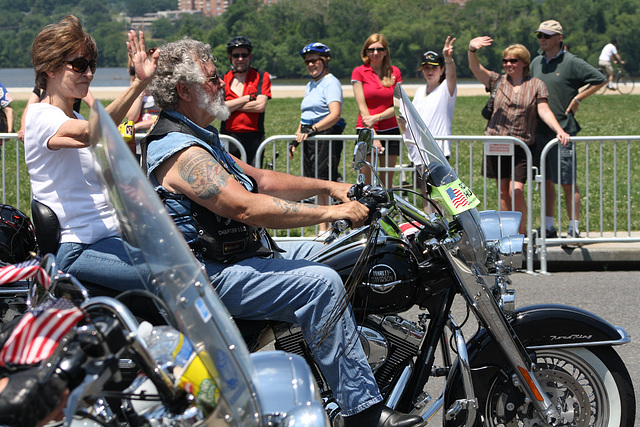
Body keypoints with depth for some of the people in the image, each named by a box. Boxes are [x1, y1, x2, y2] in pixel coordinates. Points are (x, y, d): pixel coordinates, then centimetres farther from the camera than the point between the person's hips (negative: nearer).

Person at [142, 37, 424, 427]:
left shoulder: (198, 138, 16)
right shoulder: (180, 151, -21)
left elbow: (259, 179, 19)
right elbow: (247, 207, -29)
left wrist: (327, 187, 10)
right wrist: (329, 212, -26)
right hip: (213, 279, -12)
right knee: (321, 282, -24)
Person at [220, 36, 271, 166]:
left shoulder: (262, 77, 8)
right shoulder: (222, 80, 10)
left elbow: (261, 106, -5)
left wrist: (231, 105, -4)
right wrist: (249, 98, -6)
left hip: (254, 137, 0)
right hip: (228, 137, 1)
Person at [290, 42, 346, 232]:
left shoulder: (331, 83, -8)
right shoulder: (310, 85, 19)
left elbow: (335, 114, -21)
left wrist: (312, 130, -28)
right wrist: (297, 139, 17)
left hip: (326, 137, -9)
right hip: (310, 139, 9)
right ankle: (323, 229, 11)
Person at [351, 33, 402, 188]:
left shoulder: (394, 72, 6)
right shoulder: (359, 72, -1)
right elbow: (362, 108, -6)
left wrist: (377, 117, -14)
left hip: (390, 131, 2)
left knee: (387, 182, 4)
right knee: (366, 183, -5)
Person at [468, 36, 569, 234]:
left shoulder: (536, 85, 5)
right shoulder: (497, 81, 8)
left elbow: (544, 111, -3)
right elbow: (475, 68, -6)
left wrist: (559, 130, -20)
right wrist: (472, 50, -27)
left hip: (522, 145, -2)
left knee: (516, 190, -12)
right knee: (503, 191, 7)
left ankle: (522, 232, 3)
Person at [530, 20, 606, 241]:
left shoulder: (571, 62, -6)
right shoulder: (536, 63, 13)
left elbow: (600, 80, -6)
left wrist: (577, 99, -8)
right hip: (539, 131, 6)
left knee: (567, 182, -5)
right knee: (545, 181, 10)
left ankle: (574, 228, 1)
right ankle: (549, 227, 18)